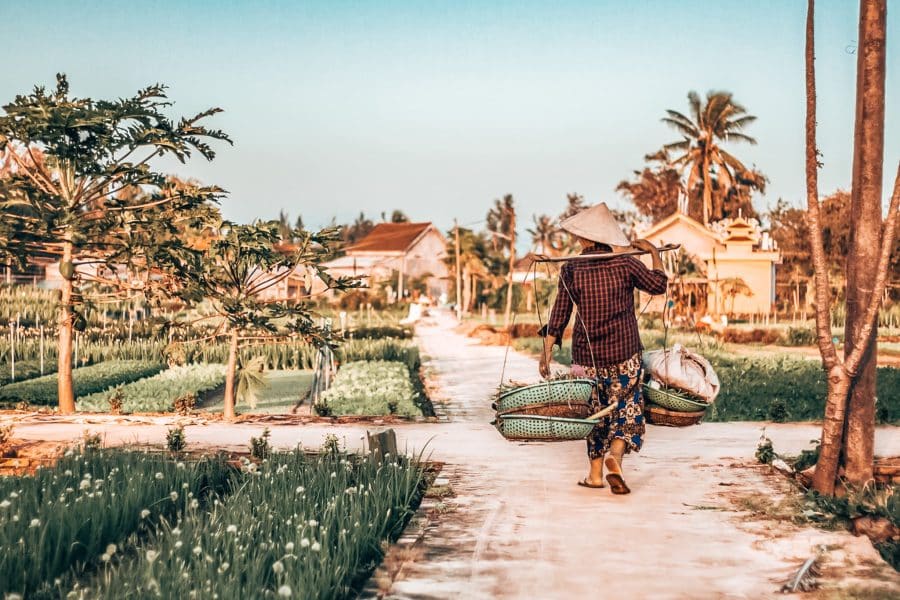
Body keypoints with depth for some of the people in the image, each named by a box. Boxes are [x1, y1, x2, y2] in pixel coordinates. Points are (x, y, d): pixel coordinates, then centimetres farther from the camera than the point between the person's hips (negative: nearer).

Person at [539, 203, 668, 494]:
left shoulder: (571, 269, -4)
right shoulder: (626, 263, -5)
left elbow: (559, 315, -4)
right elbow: (658, 284, 10)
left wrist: (547, 352, 1)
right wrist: (654, 252, 23)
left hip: (586, 355, 1)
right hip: (624, 354, -1)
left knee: (595, 412, 15)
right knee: (627, 408, 9)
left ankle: (595, 473, 18)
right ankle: (615, 455, -16)